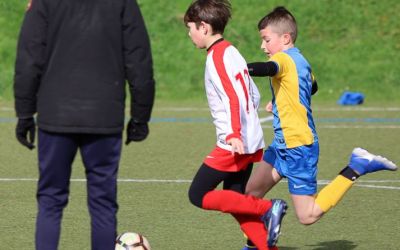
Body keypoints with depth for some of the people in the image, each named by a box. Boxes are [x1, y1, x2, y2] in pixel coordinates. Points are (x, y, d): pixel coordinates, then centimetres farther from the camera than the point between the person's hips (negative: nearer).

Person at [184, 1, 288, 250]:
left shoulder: (217, 56, -12)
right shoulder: (232, 52, 15)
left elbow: (233, 97, -24)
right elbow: (254, 95, 21)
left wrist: (233, 135, -33)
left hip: (234, 144, -9)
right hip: (251, 141, 9)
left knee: (199, 195, -4)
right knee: (233, 200, 13)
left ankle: (267, 209, -10)